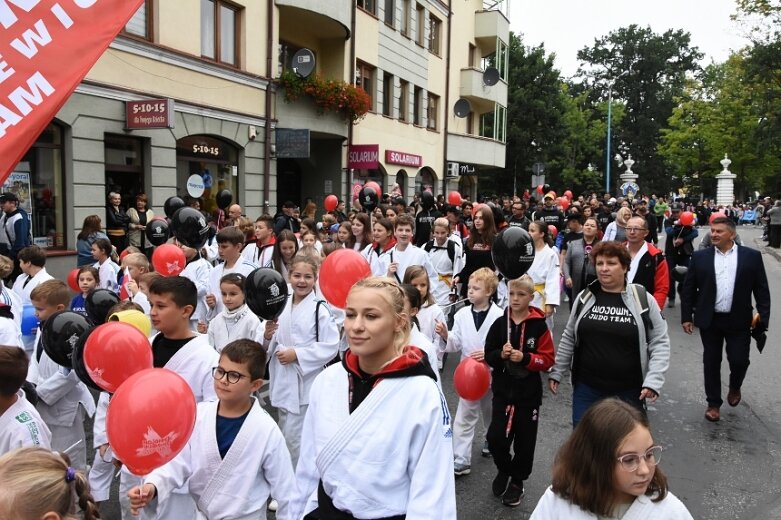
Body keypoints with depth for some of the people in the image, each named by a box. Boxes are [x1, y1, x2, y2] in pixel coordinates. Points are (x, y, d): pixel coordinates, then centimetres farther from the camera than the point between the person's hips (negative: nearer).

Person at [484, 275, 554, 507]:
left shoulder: (539, 325, -8)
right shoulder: (499, 323, -1)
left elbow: (548, 359, -8)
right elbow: (488, 355, 2)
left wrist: (525, 358, -22)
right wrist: (501, 354, -18)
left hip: (529, 393, -1)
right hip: (502, 390, 2)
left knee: (524, 441, 10)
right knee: (495, 437, -4)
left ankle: (517, 481, 32)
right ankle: (503, 469, 27)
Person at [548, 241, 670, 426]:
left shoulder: (643, 300, -5)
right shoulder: (584, 298, 2)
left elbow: (660, 343, -3)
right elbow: (568, 339, 10)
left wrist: (653, 381, -13)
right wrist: (556, 372, 8)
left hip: (629, 392, -2)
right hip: (586, 388, 2)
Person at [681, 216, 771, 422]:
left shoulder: (752, 256, -1)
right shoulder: (700, 257, 0)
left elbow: (762, 289, 0)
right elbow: (688, 289, 3)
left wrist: (763, 318, -7)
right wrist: (686, 316, 0)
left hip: (739, 321, -1)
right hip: (709, 320, 1)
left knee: (739, 360, 1)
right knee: (711, 362, 8)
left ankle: (734, 387, 34)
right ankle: (713, 403, 22)